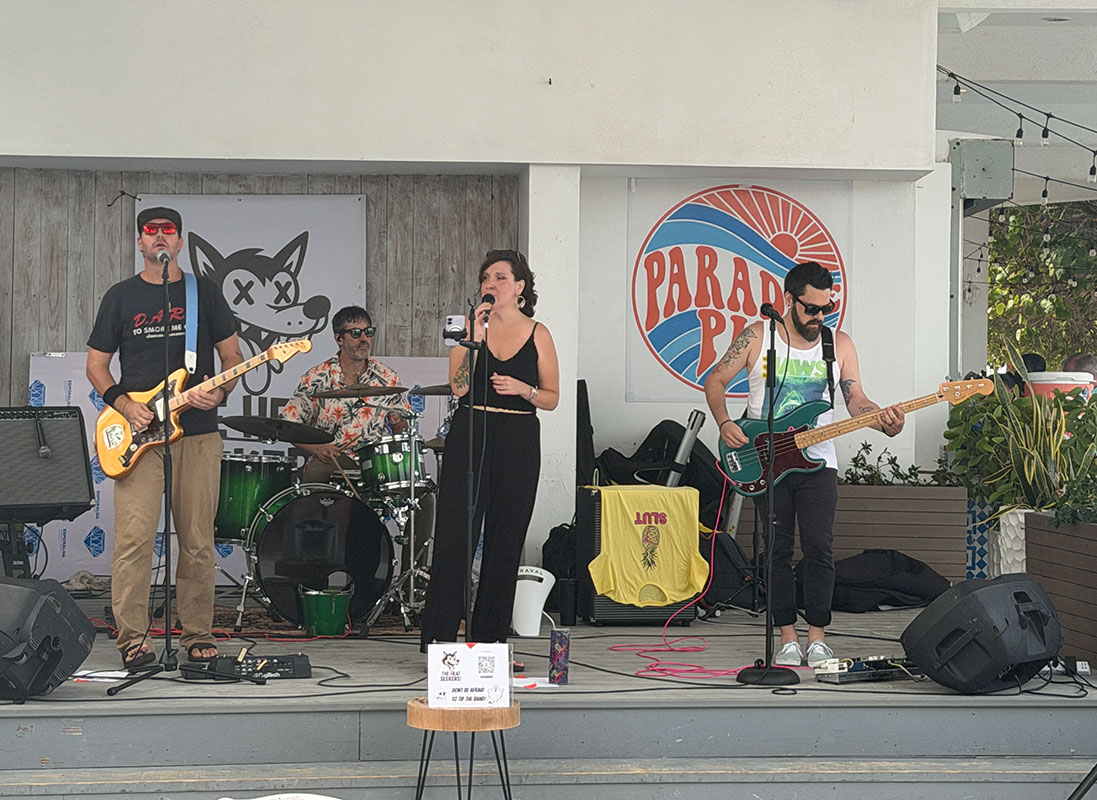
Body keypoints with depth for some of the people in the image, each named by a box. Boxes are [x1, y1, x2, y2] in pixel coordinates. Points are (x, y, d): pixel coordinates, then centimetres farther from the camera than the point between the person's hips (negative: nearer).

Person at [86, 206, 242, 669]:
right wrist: (124, 405, -7)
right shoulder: (120, 297, 9)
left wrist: (220, 392, -9)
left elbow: (232, 356, 11)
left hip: (198, 432, 1)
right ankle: (132, 639, -3)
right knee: (134, 539, -10)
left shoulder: (204, 293, 9)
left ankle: (196, 634, 14)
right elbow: (96, 365, 10)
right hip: (137, 437, -1)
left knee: (197, 541, 3)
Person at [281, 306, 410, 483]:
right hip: (329, 460, -2)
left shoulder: (388, 378, 8)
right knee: (315, 473, -36)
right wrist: (316, 448, -16)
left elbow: (400, 423, 18)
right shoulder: (315, 379, 0)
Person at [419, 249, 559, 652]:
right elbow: (459, 387, -6)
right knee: (455, 535, -5)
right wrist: (476, 338, -13)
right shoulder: (470, 326, 5)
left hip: (518, 442, 1)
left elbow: (552, 398, 9)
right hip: (469, 437, -1)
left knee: (505, 540, 4)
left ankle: (490, 638, 12)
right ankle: (438, 635, -2)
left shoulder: (537, 334, 7)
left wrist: (523, 389, -10)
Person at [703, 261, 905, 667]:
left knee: (819, 549, -4)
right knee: (778, 551, 2)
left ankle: (817, 637, 4)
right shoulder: (757, 337, -2)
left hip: (817, 462, 1)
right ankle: (788, 638, 9)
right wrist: (724, 424, -12)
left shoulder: (839, 344, 4)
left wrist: (884, 420, -19)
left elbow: (856, 400, 2)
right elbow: (714, 381, 4)